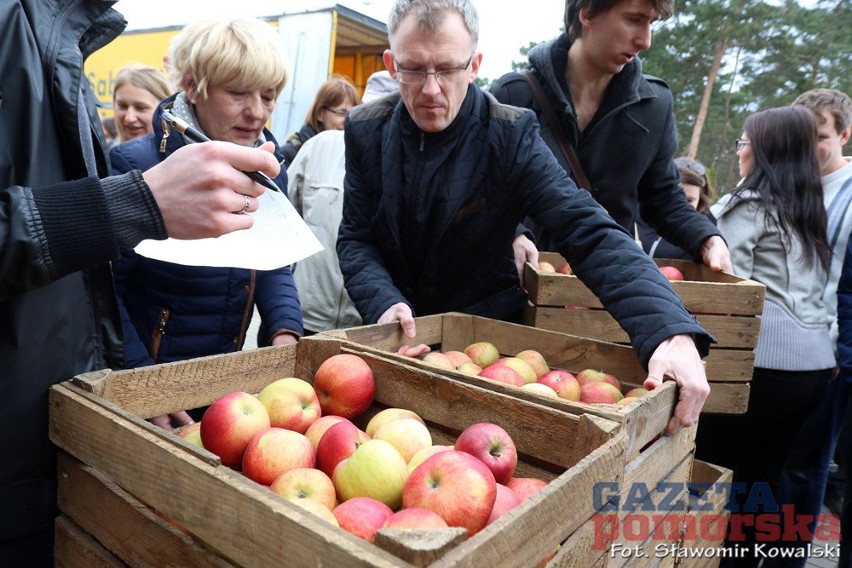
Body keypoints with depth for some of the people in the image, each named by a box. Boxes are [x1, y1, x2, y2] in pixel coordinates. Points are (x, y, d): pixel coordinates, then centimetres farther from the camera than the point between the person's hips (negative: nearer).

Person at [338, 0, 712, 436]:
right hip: (396, 334, 2)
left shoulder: (510, 135, -15)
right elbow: (356, 239, -2)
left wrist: (671, 331, -37)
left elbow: (591, 233, -23)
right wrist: (383, 304, -22)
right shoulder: (366, 130, -5)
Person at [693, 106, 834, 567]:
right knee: (760, 477, 15)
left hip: (768, 359, -8)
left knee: (708, 467, 1)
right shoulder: (810, 210, 19)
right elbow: (811, 287, 22)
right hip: (817, 361, 8)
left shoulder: (748, 204, -5)